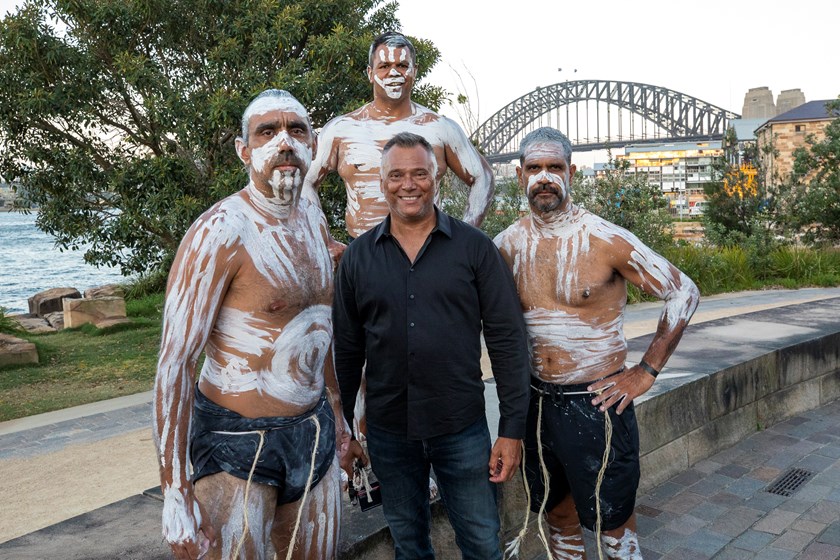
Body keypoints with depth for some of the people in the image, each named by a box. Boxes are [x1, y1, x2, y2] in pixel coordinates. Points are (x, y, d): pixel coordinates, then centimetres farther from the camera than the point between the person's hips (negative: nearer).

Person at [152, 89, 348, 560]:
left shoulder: (314, 220, 6)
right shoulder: (221, 231, -17)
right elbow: (175, 362, -19)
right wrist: (176, 494, -20)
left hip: (314, 432, 7)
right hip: (238, 441, -7)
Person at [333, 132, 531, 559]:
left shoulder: (474, 247, -4)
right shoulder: (358, 256, 1)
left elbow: (506, 338, -5)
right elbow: (346, 348, 6)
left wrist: (513, 427, -8)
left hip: (463, 428, -2)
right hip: (387, 432, 2)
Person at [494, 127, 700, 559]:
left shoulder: (605, 239, -13)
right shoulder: (507, 244, -1)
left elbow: (684, 293, -10)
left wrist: (645, 372, -11)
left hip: (596, 403, -4)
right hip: (536, 402, 4)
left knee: (613, 524, 10)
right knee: (558, 518, 20)